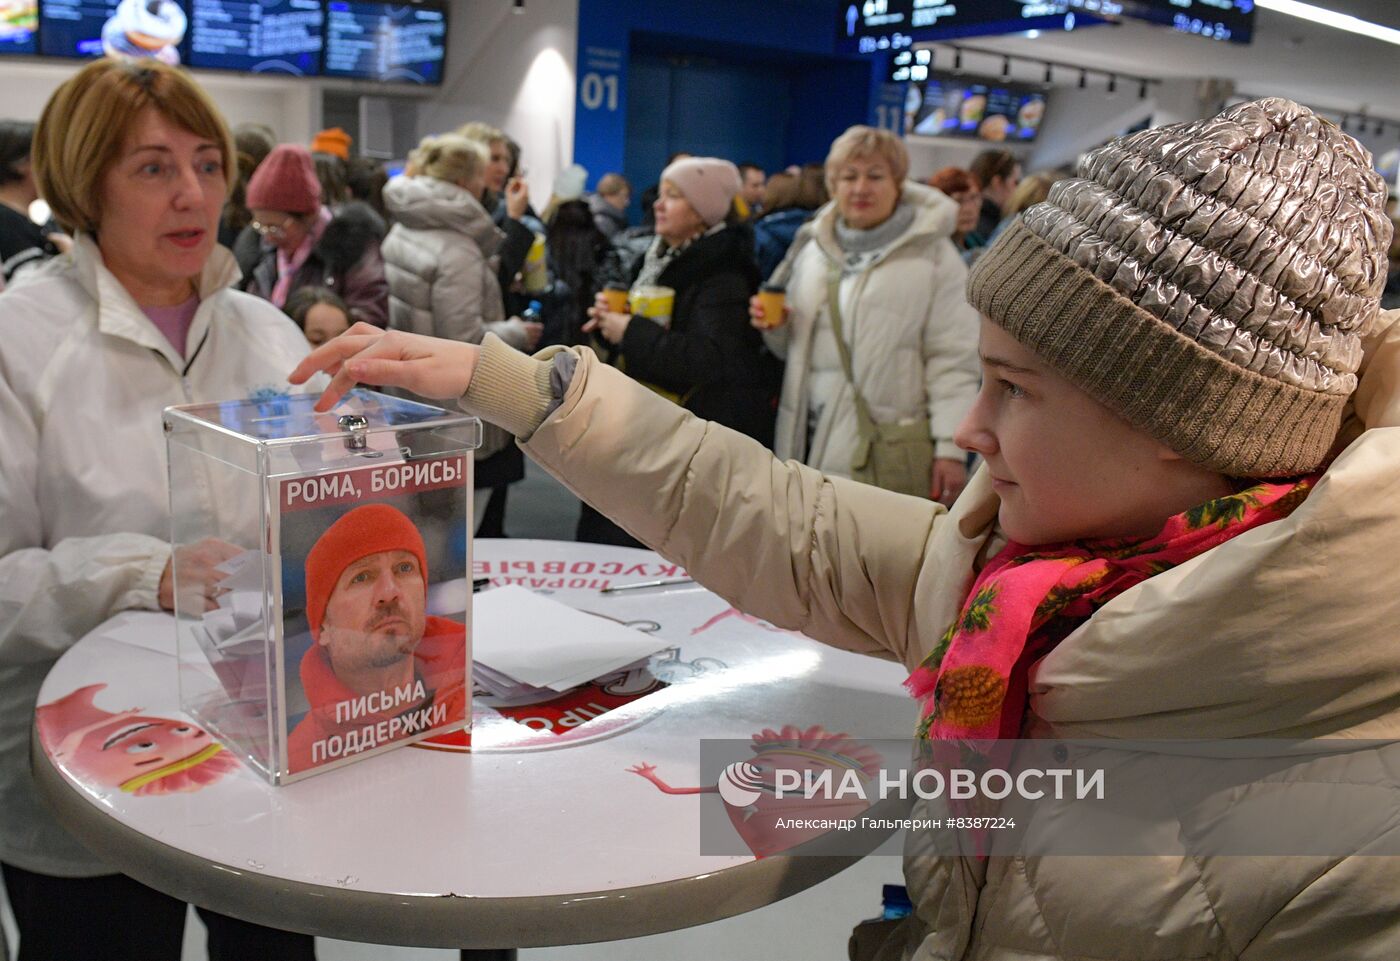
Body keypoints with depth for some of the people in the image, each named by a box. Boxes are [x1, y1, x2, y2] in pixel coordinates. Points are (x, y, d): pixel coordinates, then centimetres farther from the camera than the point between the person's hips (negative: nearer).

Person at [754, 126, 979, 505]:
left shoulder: (933, 256, -2)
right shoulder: (813, 252, 15)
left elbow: (953, 360, -6)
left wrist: (950, 448, -11)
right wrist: (776, 328, 2)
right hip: (807, 437, 5)